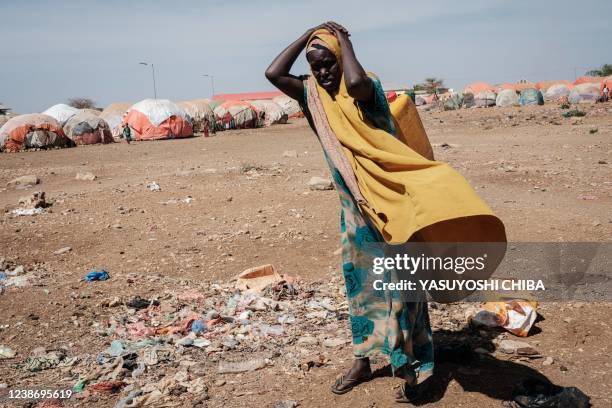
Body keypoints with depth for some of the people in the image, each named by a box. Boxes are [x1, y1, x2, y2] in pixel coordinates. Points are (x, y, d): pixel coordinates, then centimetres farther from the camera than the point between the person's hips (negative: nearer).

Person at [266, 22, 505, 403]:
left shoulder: (366, 91, -11)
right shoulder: (315, 95, 6)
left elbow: (356, 81, -35)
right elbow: (274, 73, -3)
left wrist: (342, 39, -18)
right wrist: (308, 34, -1)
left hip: (388, 204, -6)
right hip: (354, 208, 7)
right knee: (359, 282, 15)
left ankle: (409, 370, 8)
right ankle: (362, 361, 28)